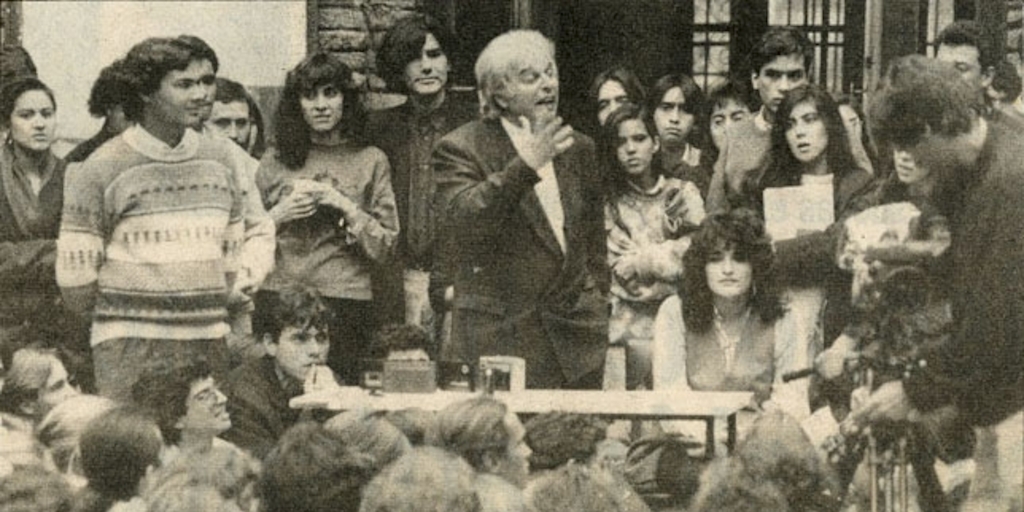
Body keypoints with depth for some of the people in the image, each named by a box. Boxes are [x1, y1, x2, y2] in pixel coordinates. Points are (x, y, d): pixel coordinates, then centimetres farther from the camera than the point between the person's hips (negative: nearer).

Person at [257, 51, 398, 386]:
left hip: (345, 304, -1)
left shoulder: (370, 161, 7)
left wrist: (345, 207, -7)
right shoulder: (275, 163, 11)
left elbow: (386, 248, 3)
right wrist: (280, 215, -4)